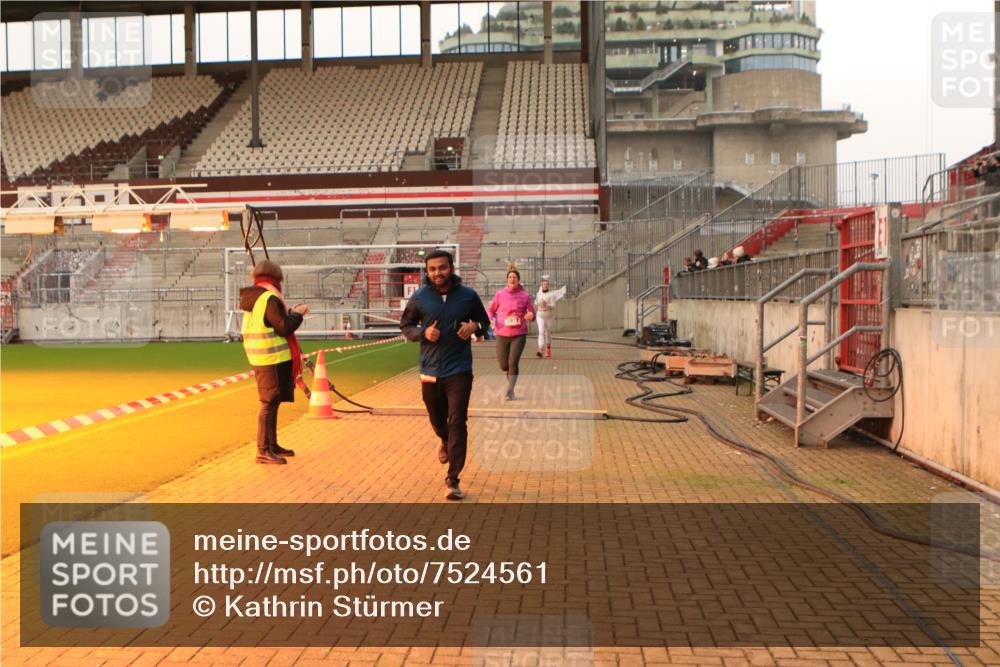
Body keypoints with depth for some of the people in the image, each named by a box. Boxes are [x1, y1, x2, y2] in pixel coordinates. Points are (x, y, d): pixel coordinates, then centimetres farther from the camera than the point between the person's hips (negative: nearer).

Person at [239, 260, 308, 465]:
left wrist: (291, 312, 17)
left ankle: (272, 445, 28)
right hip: (273, 358, -10)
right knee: (269, 403, -7)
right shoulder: (269, 298, -16)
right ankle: (263, 450, -5)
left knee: (272, 402, 18)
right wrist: (297, 314, -3)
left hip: (261, 357, 10)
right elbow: (284, 327, -18)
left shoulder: (253, 299, 14)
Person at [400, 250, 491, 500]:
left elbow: (484, 320, 12)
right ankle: (445, 441, 54)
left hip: (459, 370, -2)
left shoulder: (468, 295, -2)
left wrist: (475, 326, -11)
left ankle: (453, 480, -2)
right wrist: (423, 333, -11)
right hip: (430, 370, 2)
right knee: (437, 419, 17)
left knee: (457, 423, -8)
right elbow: (405, 325, 10)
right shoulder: (419, 297, -2)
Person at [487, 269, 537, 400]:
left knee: (513, 363, -9)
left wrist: (531, 315, -18)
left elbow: (532, 314, 6)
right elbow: (490, 309, 12)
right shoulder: (500, 294, 2)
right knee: (503, 365, 3)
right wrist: (490, 318, -9)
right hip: (502, 334, 1)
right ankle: (510, 375, 40)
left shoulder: (525, 296, 0)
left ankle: (510, 391, 8)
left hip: (519, 334, -1)